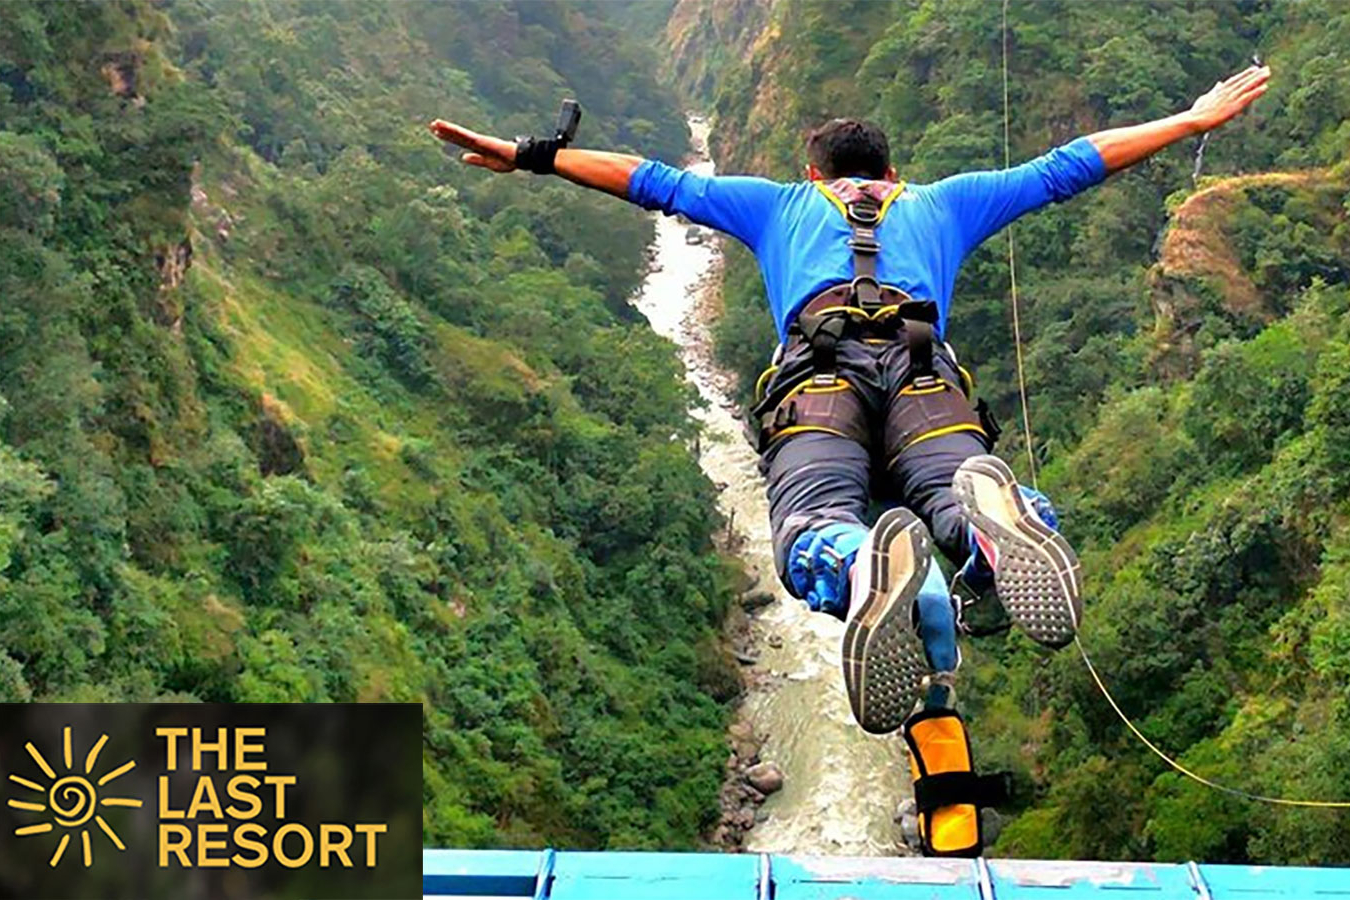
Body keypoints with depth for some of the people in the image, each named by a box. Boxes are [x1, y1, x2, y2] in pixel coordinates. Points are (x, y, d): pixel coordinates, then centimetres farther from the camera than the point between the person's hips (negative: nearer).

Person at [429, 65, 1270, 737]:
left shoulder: (779, 204, 38)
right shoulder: (942, 202, 40)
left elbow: (654, 181, 39)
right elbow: (1066, 167, 44)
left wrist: (531, 154, 47)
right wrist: (1194, 121, 53)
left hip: (819, 369, -1)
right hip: (925, 371, 1)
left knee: (813, 527, -25)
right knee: (958, 492, -23)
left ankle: (872, 565, -62)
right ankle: (992, 519, -61)